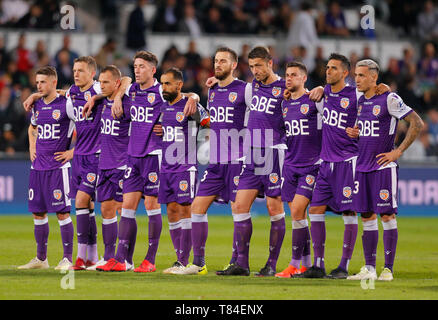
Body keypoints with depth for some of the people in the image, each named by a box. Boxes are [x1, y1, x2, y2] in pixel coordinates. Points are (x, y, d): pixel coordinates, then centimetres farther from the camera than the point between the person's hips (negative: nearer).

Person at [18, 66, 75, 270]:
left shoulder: (65, 105, -9)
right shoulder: (37, 106, 12)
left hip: (58, 166, -7)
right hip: (38, 166, 7)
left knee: (62, 212, -8)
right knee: (38, 213, 9)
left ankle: (67, 259, -3)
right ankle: (41, 258, 17)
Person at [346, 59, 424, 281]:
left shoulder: (389, 99, -9)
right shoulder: (360, 101, 12)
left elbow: (417, 123, -11)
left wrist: (398, 152, -12)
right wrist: (352, 132, 4)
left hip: (383, 167, -7)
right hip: (362, 167, 7)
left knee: (387, 216, -5)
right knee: (367, 217, 7)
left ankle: (388, 269, -4)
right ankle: (369, 269, 10)